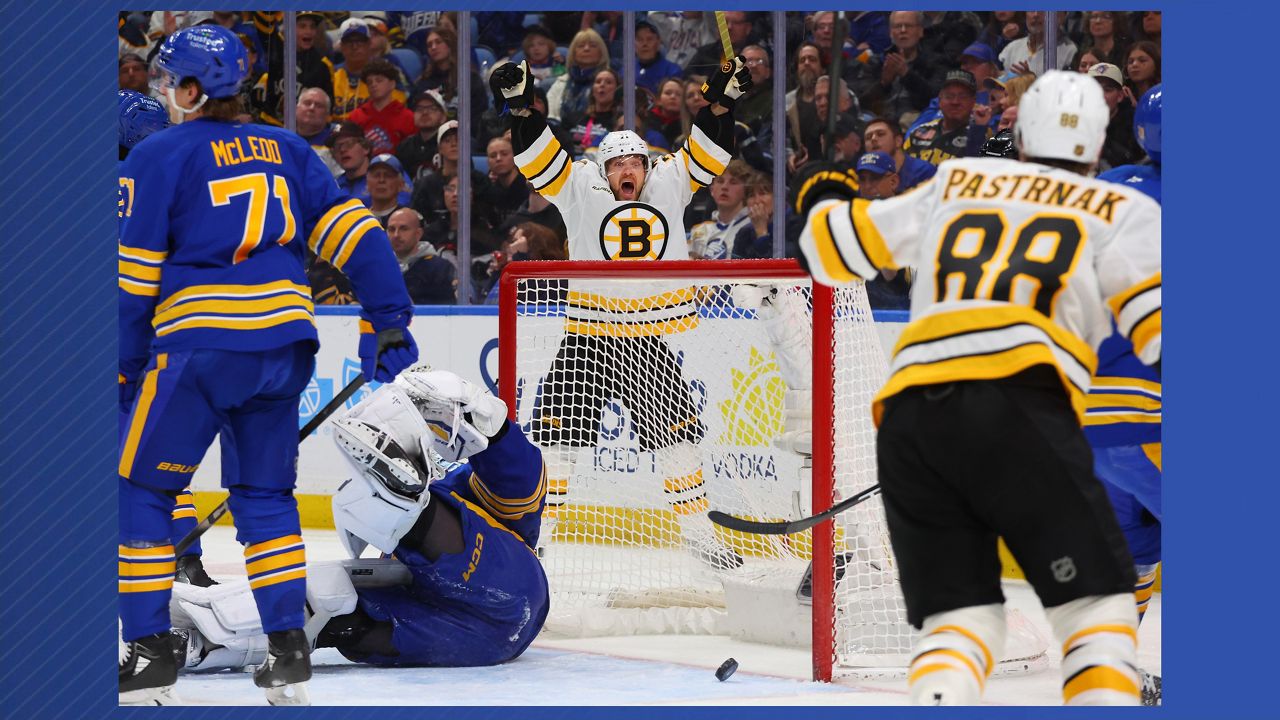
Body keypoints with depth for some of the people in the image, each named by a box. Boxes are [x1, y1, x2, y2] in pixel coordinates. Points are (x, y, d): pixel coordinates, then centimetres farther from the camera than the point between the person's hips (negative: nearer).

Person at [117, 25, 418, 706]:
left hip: (200, 342, -5)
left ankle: (147, 652, 1)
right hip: (285, 342, 5)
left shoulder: (158, 156, 0)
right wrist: (388, 319, 8)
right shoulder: (286, 150, 15)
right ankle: (288, 651, 11)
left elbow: (134, 279, -2)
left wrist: (127, 368, 5)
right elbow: (353, 233, 8)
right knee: (264, 493, 17)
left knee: (142, 491, 5)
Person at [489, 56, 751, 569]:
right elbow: (538, 157, -10)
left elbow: (707, 153, 4)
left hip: (649, 339, 2)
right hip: (588, 335, -2)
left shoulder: (669, 185, 5)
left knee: (676, 435, 6)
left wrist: (721, 102, -11)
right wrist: (521, 107, -23)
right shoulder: (580, 190, -1)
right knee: (559, 434, -8)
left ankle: (698, 535, 19)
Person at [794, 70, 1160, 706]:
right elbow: (1158, 320, 3)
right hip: (1016, 405, -4)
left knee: (958, 618, 10)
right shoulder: (1122, 211, 18)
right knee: (1097, 604, 4)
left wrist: (823, 202, 54)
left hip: (907, 411, 4)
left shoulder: (955, 184, 28)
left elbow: (835, 250, 35)